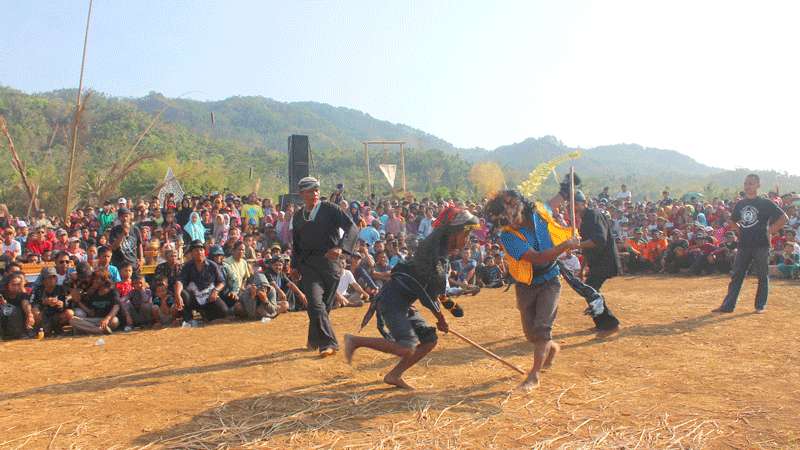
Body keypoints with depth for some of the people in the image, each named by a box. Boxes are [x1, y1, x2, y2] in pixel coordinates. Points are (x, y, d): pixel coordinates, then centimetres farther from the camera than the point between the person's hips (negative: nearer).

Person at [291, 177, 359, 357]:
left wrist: (340, 247, -27)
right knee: (315, 304, -16)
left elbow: (352, 228, -12)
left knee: (325, 305, 8)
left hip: (330, 263, -1)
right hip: (308, 265, 2)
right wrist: (295, 266, 17)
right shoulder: (297, 217, 12)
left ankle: (314, 340, 29)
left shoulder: (330, 209, -1)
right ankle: (328, 343, -13)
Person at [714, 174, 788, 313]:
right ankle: (728, 305, 5)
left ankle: (761, 305, 15)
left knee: (763, 277, 5)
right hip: (743, 245, 5)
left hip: (761, 245, -5)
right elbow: (732, 222, 26)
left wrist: (770, 231, -9)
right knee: (736, 275, 4)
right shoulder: (740, 204, 10)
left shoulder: (766, 203, -4)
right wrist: (741, 230, 11)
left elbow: (784, 218, -6)